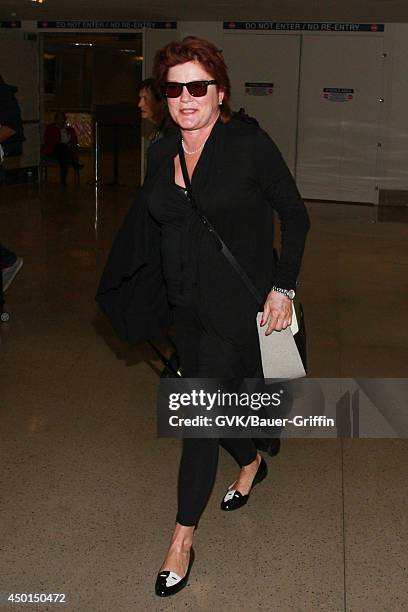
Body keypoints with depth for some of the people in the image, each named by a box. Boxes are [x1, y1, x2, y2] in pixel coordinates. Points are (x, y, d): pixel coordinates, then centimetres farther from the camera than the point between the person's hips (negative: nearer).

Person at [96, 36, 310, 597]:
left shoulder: (250, 145, -12)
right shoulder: (161, 154, 4)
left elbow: (295, 215, -6)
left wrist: (284, 287, -11)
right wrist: (156, 296, 10)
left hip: (236, 306, -6)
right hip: (185, 306, 6)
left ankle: (183, 536, 9)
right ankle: (252, 463, 51)